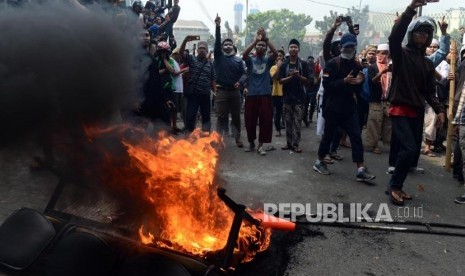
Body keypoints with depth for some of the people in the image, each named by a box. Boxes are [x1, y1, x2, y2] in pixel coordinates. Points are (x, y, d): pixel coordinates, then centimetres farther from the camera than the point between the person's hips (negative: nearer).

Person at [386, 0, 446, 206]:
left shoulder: (428, 63, 14)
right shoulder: (401, 54, -2)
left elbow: (429, 90, 12)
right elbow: (394, 36, -23)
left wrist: (438, 109, -3)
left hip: (417, 113, 7)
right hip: (400, 110, -7)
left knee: (413, 151, 7)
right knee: (409, 149, -18)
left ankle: (397, 186, 20)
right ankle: (394, 186, -1)